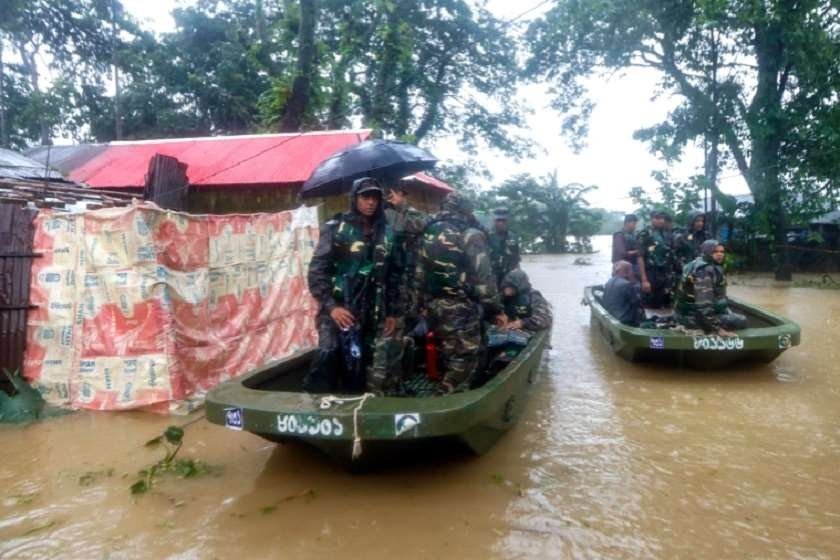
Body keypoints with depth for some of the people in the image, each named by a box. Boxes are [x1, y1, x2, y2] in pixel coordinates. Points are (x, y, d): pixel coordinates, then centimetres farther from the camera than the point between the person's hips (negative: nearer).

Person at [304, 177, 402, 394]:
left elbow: (394, 274, 13)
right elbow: (317, 270, -7)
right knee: (327, 358, -17)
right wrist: (330, 305, -16)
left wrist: (393, 312, 11)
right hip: (338, 309, -4)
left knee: (357, 370, 9)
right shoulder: (336, 228, -2)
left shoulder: (386, 233, 10)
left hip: (371, 314, 4)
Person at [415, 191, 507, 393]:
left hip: (433, 307, 8)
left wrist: (420, 303, 23)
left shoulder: (429, 234, 10)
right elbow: (483, 277, -14)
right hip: (461, 309, -7)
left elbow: (420, 274, 14)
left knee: (448, 357, 20)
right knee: (463, 361, 2)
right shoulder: (470, 235, -11)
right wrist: (496, 309, -8)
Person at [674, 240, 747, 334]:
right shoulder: (705, 271, -22)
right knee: (741, 321, -8)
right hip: (694, 316, -10)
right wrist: (717, 328, -28)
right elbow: (704, 303, -30)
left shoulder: (698, 263, 9)